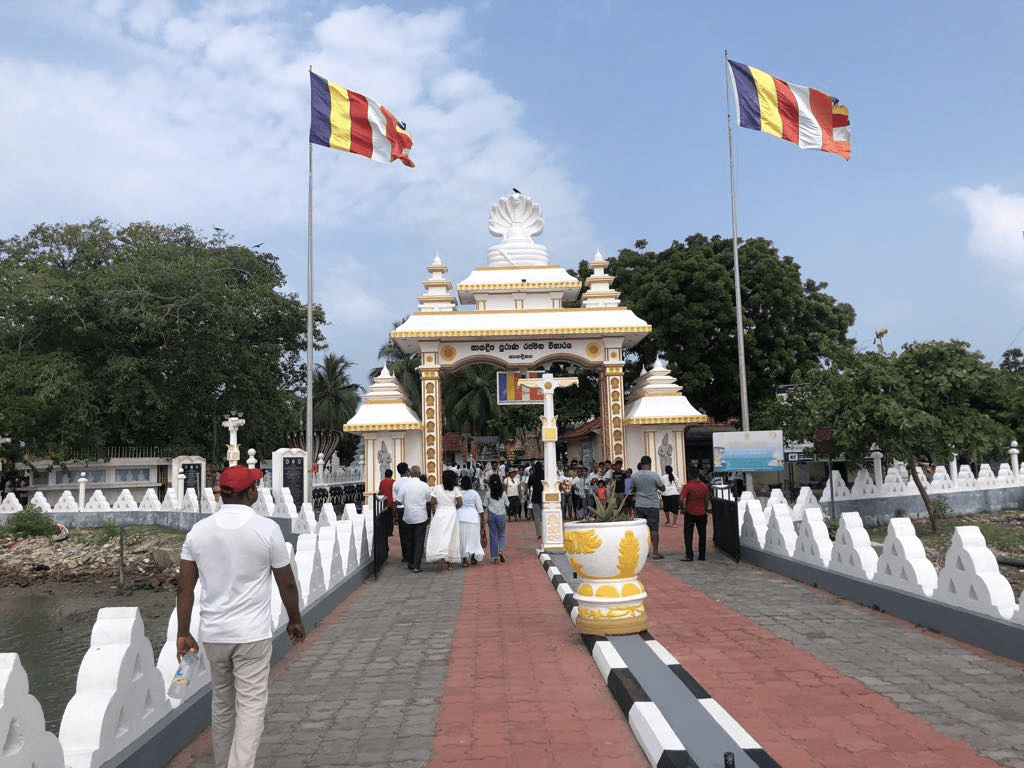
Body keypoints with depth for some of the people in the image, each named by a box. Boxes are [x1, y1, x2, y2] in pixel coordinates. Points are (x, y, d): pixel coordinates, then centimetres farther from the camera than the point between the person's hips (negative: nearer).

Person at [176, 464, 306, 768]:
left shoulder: (198, 530, -1)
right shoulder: (267, 529, -11)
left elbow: (185, 587, 1)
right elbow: (287, 584, -3)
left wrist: (183, 633, 10)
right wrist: (295, 620, 12)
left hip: (213, 634, 5)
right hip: (253, 634, -4)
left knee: (222, 704, 20)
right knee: (251, 706, 1)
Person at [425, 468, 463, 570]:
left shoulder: (436, 488, -4)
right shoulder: (455, 489, -2)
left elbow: (432, 502, -6)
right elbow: (460, 503, -6)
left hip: (440, 513, -2)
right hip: (452, 514, 2)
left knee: (439, 536, -3)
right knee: (451, 537, 10)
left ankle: (441, 561, -17)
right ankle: (449, 562, 16)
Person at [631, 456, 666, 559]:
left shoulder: (634, 476, 0)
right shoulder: (654, 475, -12)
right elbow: (662, 488, 0)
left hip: (639, 506, 4)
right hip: (652, 506, -3)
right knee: (654, 529, 2)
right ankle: (655, 553, 4)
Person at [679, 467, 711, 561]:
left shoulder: (687, 486, -11)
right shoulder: (704, 486, 2)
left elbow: (681, 499, -21)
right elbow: (707, 500, 6)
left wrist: (683, 508, -6)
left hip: (690, 513, -3)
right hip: (702, 513, 3)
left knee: (688, 535, 4)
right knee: (702, 535, 11)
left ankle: (689, 555, -2)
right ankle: (701, 556, 12)